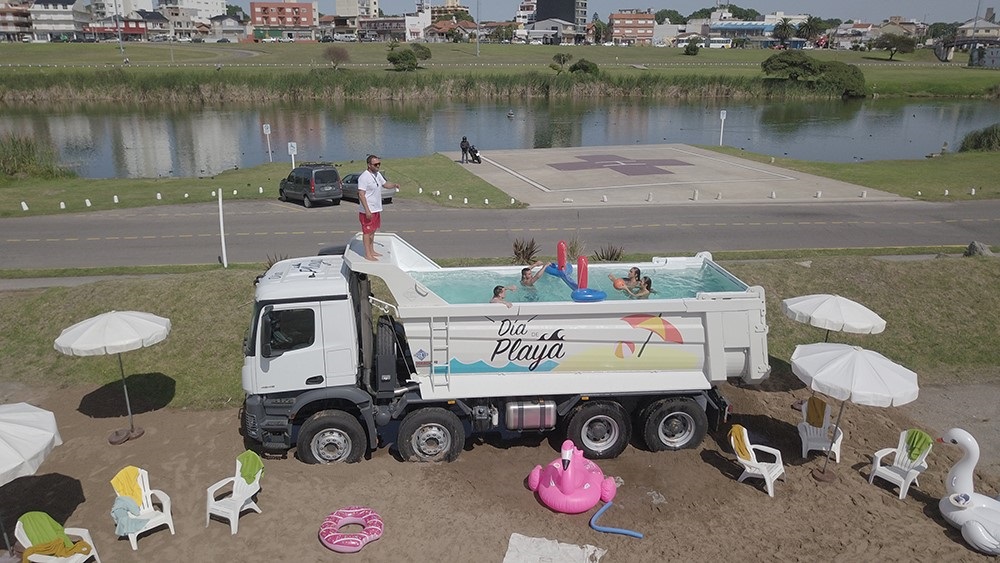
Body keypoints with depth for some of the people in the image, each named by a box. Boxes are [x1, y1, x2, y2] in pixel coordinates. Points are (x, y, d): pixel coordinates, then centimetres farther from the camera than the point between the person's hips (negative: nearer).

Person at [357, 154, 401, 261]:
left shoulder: (377, 174, 8)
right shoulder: (364, 177, -19)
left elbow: (385, 184, 25)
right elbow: (361, 194, -22)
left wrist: (394, 184, 3)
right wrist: (367, 210, -27)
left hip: (376, 209, 9)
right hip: (368, 211, -9)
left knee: (372, 231, 17)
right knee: (367, 232, -1)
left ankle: (372, 251, 28)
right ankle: (368, 254, 4)